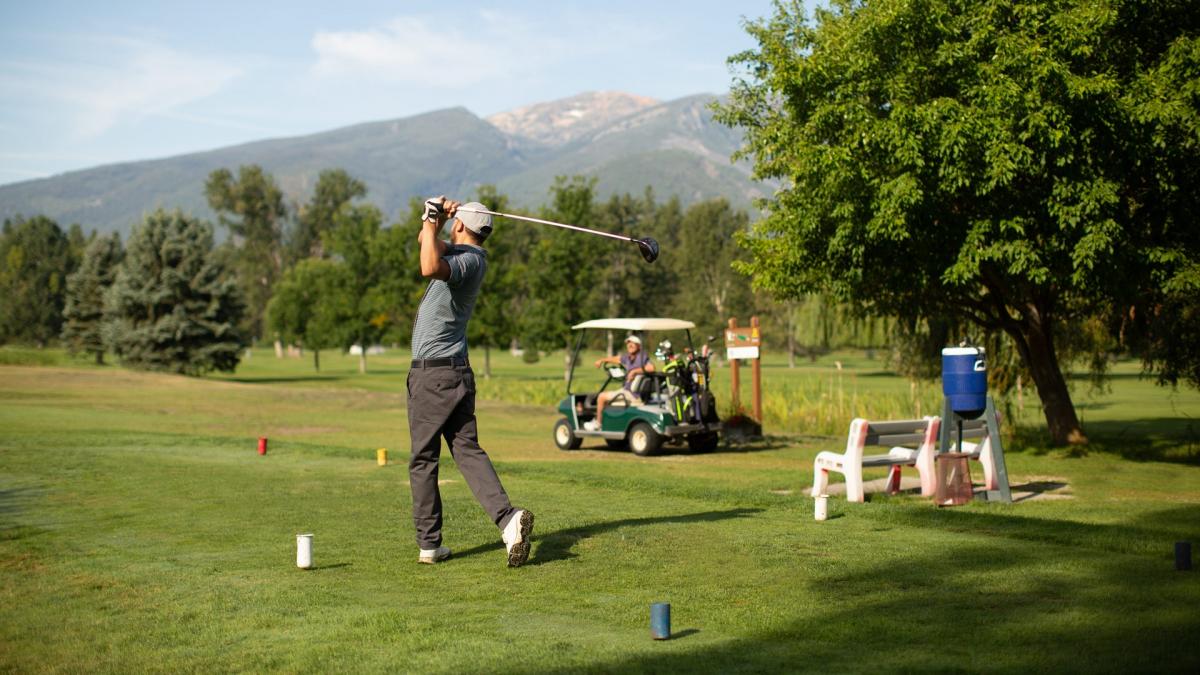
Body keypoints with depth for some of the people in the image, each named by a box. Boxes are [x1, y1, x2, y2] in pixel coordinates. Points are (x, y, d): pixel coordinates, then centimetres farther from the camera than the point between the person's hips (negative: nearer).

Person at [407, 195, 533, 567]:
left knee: (423, 460, 1)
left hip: (432, 373, -9)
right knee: (467, 450, 2)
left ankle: (429, 544, 7)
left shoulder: (470, 259, -15)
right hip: (457, 372, 9)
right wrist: (433, 222, 6)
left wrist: (432, 221, -23)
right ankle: (508, 517, -16)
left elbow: (430, 268, -35)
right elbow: (426, 242, 26)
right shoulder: (462, 252, 13)